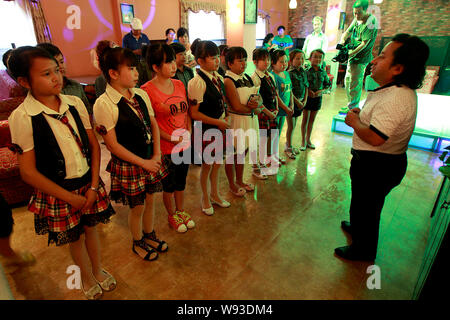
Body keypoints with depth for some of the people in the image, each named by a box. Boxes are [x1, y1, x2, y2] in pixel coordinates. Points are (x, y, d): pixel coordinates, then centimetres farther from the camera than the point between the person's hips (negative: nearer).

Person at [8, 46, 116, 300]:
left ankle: (98, 270, 49)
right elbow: (29, 172, -14)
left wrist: (93, 186, -7)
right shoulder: (22, 117, -17)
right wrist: (71, 198, -11)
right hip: (58, 191, -3)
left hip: (89, 182, 3)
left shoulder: (75, 103, -6)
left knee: (91, 228, 22)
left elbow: (94, 145, -1)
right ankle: (88, 278, 47)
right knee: (75, 239, 17)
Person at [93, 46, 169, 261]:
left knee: (150, 201, 19)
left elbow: (154, 125, 6)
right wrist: (143, 162, -13)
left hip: (150, 159, 6)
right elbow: (113, 145, -17)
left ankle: (150, 235, 46)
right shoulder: (104, 104, -18)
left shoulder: (141, 95, 1)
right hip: (128, 164, -5)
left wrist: (156, 156, -4)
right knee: (137, 207, 12)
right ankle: (138, 243, 40)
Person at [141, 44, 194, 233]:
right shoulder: (147, 90, -15)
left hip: (185, 145, 6)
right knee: (168, 185, 13)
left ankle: (181, 211, 41)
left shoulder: (179, 85, 4)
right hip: (166, 148, -5)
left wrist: (188, 132, 2)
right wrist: (170, 138, -18)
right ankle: (172, 215, 36)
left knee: (181, 181, 20)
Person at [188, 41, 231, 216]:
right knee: (207, 165, 8)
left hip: (220, 127, 7)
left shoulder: (218, 77, 5)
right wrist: (218, 122, -16)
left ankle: (215, 194, 40)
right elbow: (194, 113, -20)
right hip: (205, 129, -7)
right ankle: (205, 198, 32)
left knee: (217, 162, 19)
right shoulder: (197, 82, -20)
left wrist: (225, 117, 5)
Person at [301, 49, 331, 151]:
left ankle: (308, 140, 26)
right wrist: (308, 91, -22)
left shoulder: (323, 73, 2)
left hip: (318, 98, 4)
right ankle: (303, 141, 16)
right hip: (307, 97, -4)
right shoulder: (306, 72, -11)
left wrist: (322, 91, -9)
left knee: (312, 119, 13)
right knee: (305, 119, 5)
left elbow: (328, 84, 9)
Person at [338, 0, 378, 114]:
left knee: (355, 83, -7)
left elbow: (364, 44, -20)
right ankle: (350, 104, 25)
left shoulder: (371, 22, -17)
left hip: (361, 58, -9)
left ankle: (352, 107, 0)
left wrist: (350, 54, -26)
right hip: (352, 55, 9)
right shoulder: (357, 19, 8)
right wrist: (342, 41, -12)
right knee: (347, 81, 14)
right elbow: (347, 32, 10)